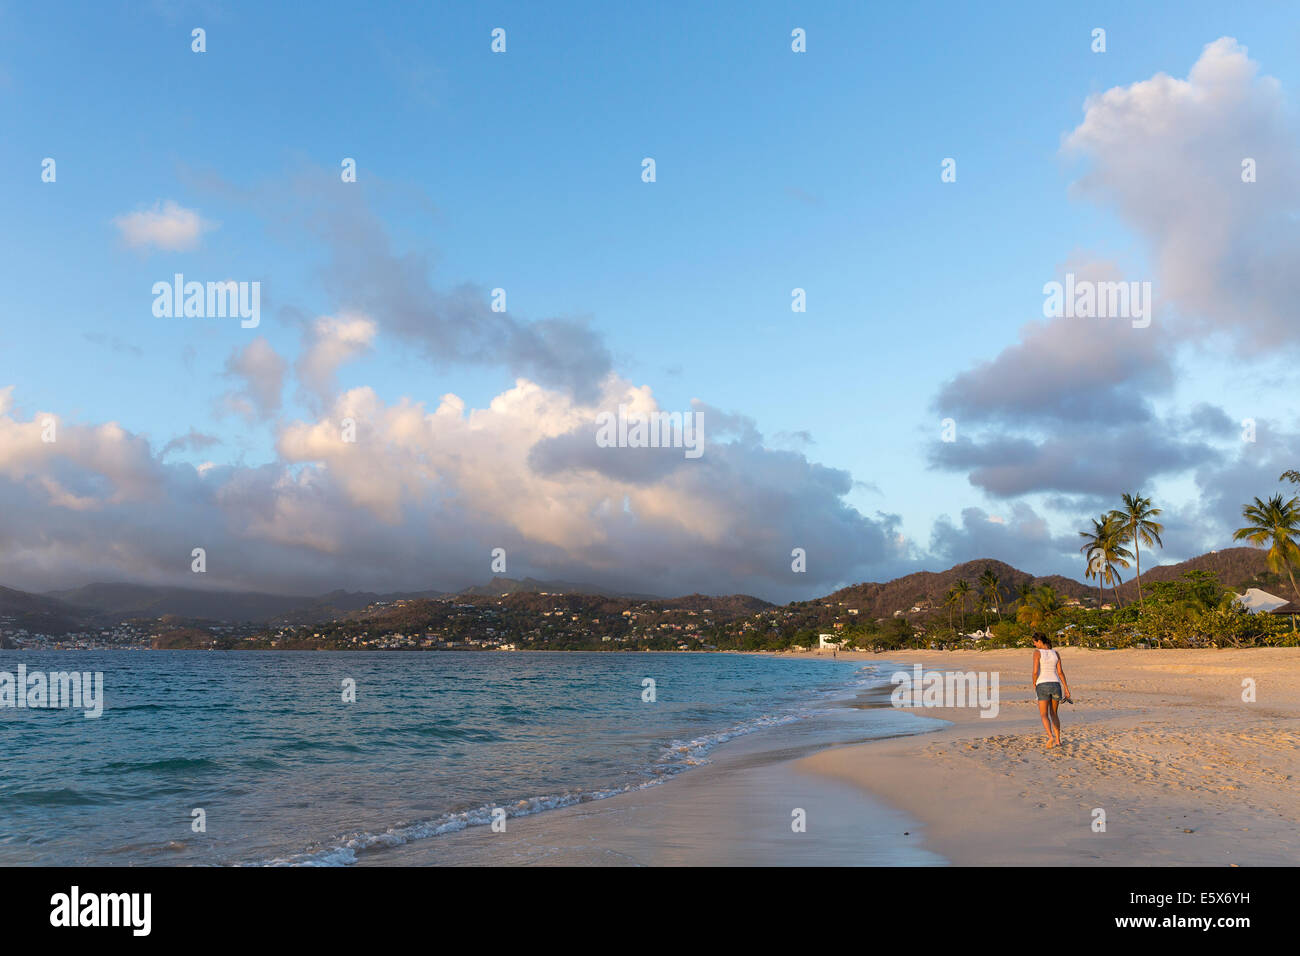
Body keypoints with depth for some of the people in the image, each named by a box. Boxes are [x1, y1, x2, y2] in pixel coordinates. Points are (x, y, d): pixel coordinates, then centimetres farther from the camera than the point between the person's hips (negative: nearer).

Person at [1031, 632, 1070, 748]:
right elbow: (1060, 672, 3)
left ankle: (1051, 736, -24)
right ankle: (1058, 740, 17)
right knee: (1053, 713, 22)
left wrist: (1034, 683, 6)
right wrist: (1066, 689, 6)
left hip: (1043, 686, -4)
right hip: (1056, 685, 4)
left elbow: (1035, 671, -12)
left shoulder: (1037, 652, -6)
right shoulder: (1056, 653, 6)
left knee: (1044, 715, 1)